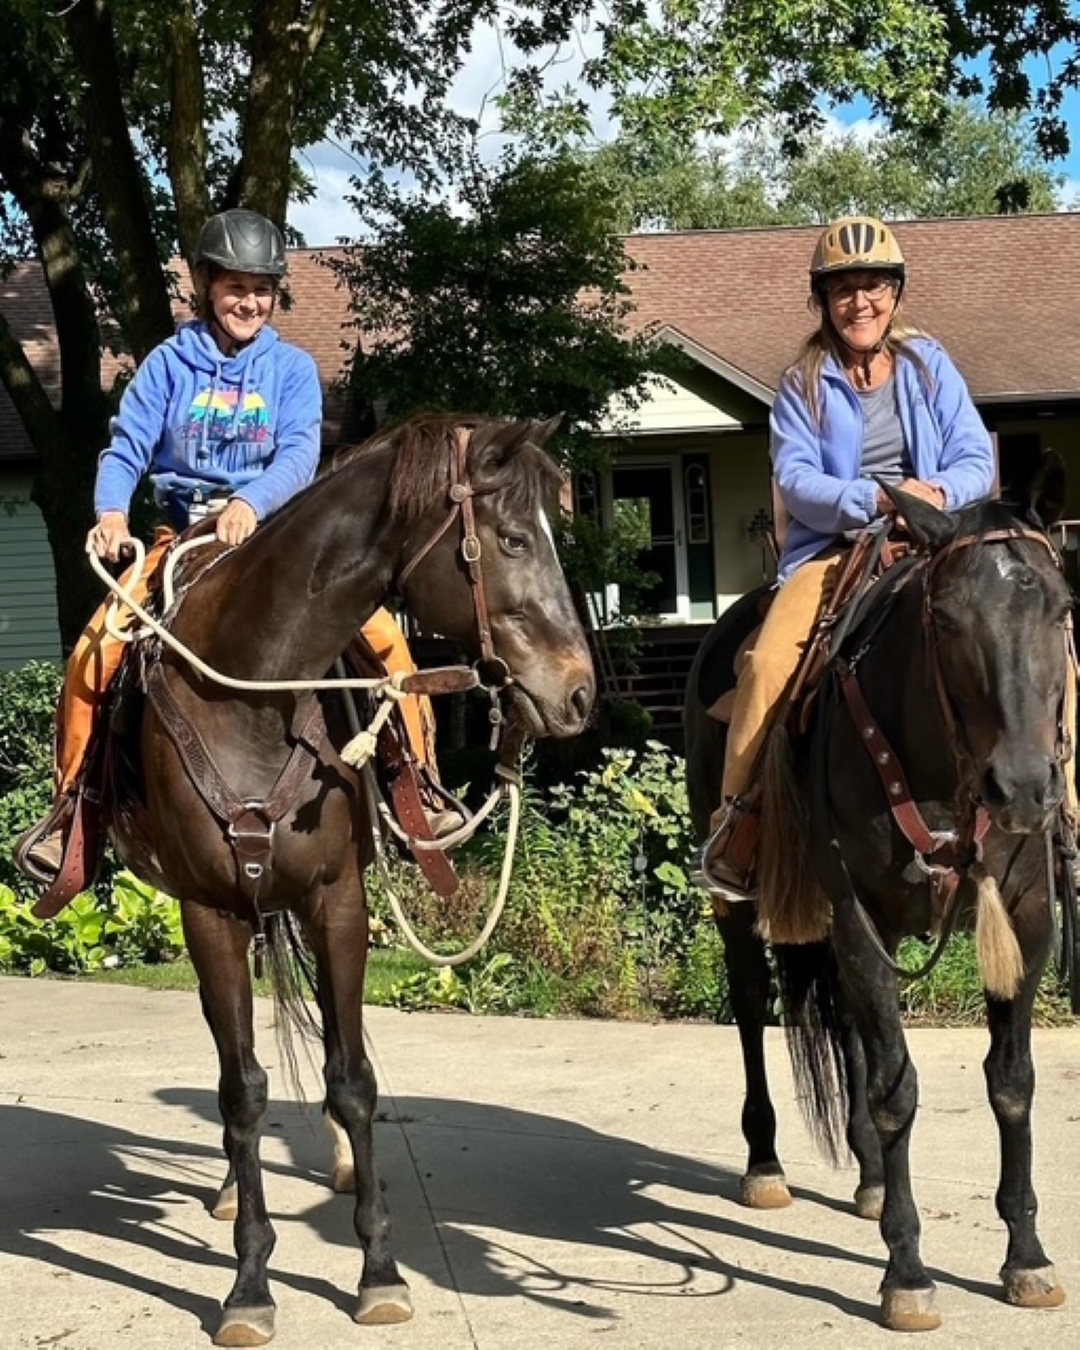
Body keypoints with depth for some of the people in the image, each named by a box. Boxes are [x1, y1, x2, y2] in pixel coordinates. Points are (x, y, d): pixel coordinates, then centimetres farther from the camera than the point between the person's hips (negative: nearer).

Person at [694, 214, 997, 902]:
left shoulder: (930, 364, 11)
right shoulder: (804, 384, 8)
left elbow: (978, 459, 5)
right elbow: (795, 479, -5)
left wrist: (940, 491, -18)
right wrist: (876, 502, -21)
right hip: (835, 549, -1)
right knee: (769, 663, -27)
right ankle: (736, 820, -16)